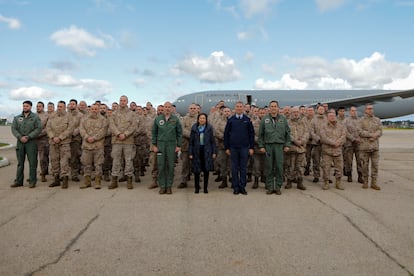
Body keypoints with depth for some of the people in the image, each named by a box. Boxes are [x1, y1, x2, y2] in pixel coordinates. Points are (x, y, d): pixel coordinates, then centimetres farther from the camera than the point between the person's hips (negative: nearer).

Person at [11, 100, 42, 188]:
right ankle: (18, 181, 16)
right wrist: (20, 137, -12)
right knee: (20, 162, 9)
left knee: (32, 162, -2)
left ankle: (32, 181, 5)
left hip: (31, 142, -3)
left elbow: (38, 128, -8)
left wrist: (28, 137, -15)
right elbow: (13, 129, 4)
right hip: (20, 142, 4)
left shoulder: (35, 117, 2)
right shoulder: (17, 118, 12)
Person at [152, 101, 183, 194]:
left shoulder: (175, 119, 3)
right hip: (160, 144, 1)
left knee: (171, 166, 3)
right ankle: (162, 186, 10)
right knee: (161, 166, 1)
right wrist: (154, 145, 3)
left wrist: (179, 145, -1)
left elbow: (179, 133, 4)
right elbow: (154, 132, 9)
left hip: (172, 145, 0)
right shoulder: (158, 119, 5)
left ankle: (169, 186, 12)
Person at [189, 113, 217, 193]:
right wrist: (190, 153, -1)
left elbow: (213, 141, 4)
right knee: (196, 170, 3)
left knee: (206, 170, 4)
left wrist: (214, 152, -1)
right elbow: (191, 141, 4)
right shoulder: (194, 128, 2)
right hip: (197, 151, 0)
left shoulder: (209, 128, 2)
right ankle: (197, 188, 15)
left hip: (207, 151, 0)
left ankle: (205, 187, 15)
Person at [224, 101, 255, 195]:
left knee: (243, 168, 4)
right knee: (234, 168, 5)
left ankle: (242, 187, 13)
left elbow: (251, 134, 5)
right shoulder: (230, 120, 5)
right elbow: (226, 134, 6)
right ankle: (235, 187, 13)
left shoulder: (247, 120, 4)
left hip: (244, 147, 0)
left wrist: (251, 147, 0)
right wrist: (226, 147, 2)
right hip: (233, 148, 0)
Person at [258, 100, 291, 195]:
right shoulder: (265, 119, 5)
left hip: (279, 145, 1)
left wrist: (287, 145, 2)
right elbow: (260, 134, 6)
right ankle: (270, 187, 12)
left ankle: (278, 187, 12)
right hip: (268, 145, 0)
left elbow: (288, 132, 9)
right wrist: (261, 146, 0)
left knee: (279, 166, 1)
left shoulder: (283, 119, 7)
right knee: (268, 167, 3)